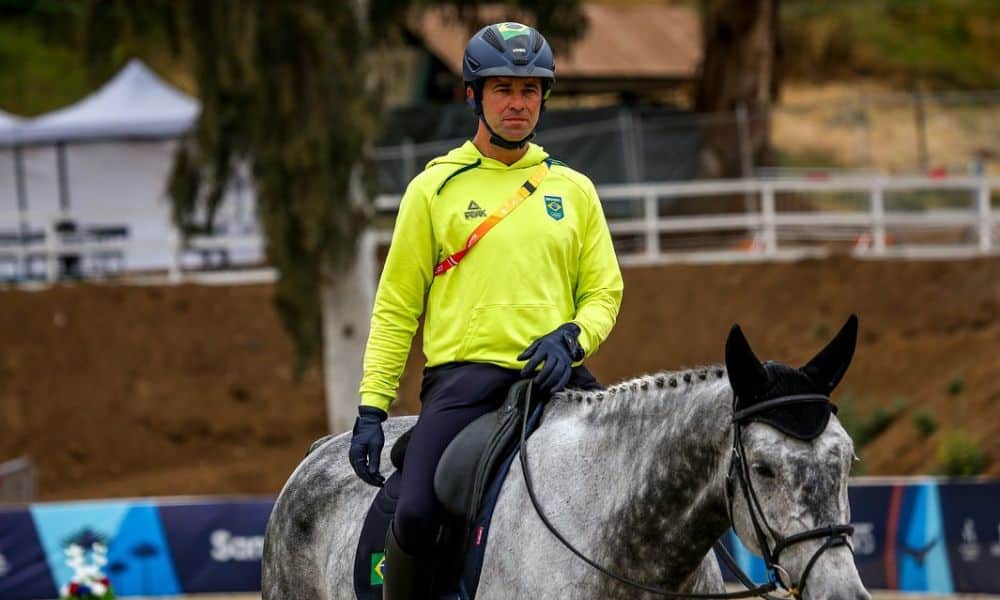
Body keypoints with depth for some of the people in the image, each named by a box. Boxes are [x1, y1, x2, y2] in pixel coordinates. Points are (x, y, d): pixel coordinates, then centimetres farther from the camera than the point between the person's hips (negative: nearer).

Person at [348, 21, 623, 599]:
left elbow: (604, 290, 15)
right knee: (416, 514, -24)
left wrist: (572, 337, -8)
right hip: (464, 373, -3)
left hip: (553, 374, 3)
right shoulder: (435, 188, 8)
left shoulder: (573, 190, 15)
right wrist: (372, 407, 1)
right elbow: (397, 305, 9)